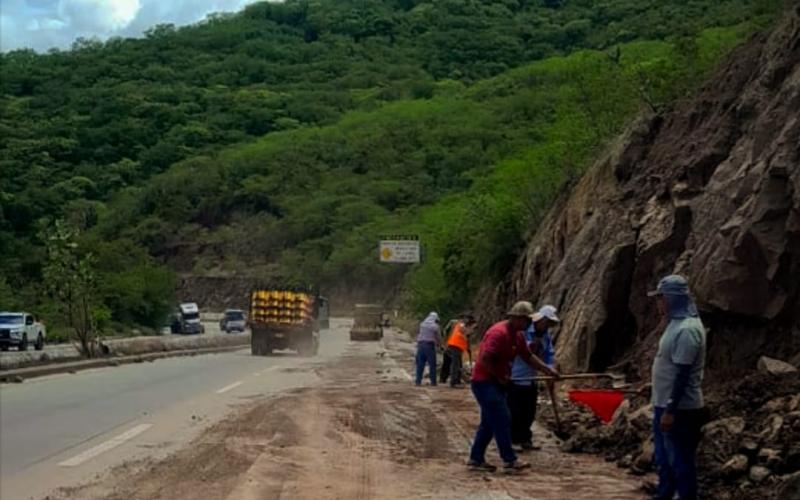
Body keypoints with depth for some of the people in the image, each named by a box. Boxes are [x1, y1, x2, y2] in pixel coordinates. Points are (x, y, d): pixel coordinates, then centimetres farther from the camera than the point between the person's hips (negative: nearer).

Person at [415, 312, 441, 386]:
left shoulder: (422, 324, 8)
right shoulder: (435, 326, -4)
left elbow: (418, 335, 11)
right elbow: (438, 337, 5)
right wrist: (439, 343, 24)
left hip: (420, 344, 4)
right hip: (430, 345, -4)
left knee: (420, 364, 7)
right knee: (432, 364, 2)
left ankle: (418, 381, 5)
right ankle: (433, 381, 1)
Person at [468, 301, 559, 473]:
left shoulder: (517, 336, 9)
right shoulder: (499, 333, -21)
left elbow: (528, 357, 18)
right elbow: (485, 360, -27)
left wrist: (549, 370, 10)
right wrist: (499, 376, -16)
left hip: (496, 382, 10)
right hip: (484, 382, -10)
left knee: (489, 422, 12)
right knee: (502, 420, -10)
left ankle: (476, 459, 18)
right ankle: (509, 461, -6)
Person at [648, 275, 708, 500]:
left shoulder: (686, 329, -22)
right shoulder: (677, 323, 10)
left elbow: (683, 375, -24)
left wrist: (670, 411, -24)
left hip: (679, 409, -10)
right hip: (666, 405, 10)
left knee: (680, 460, 0)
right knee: (664, 458, 20)